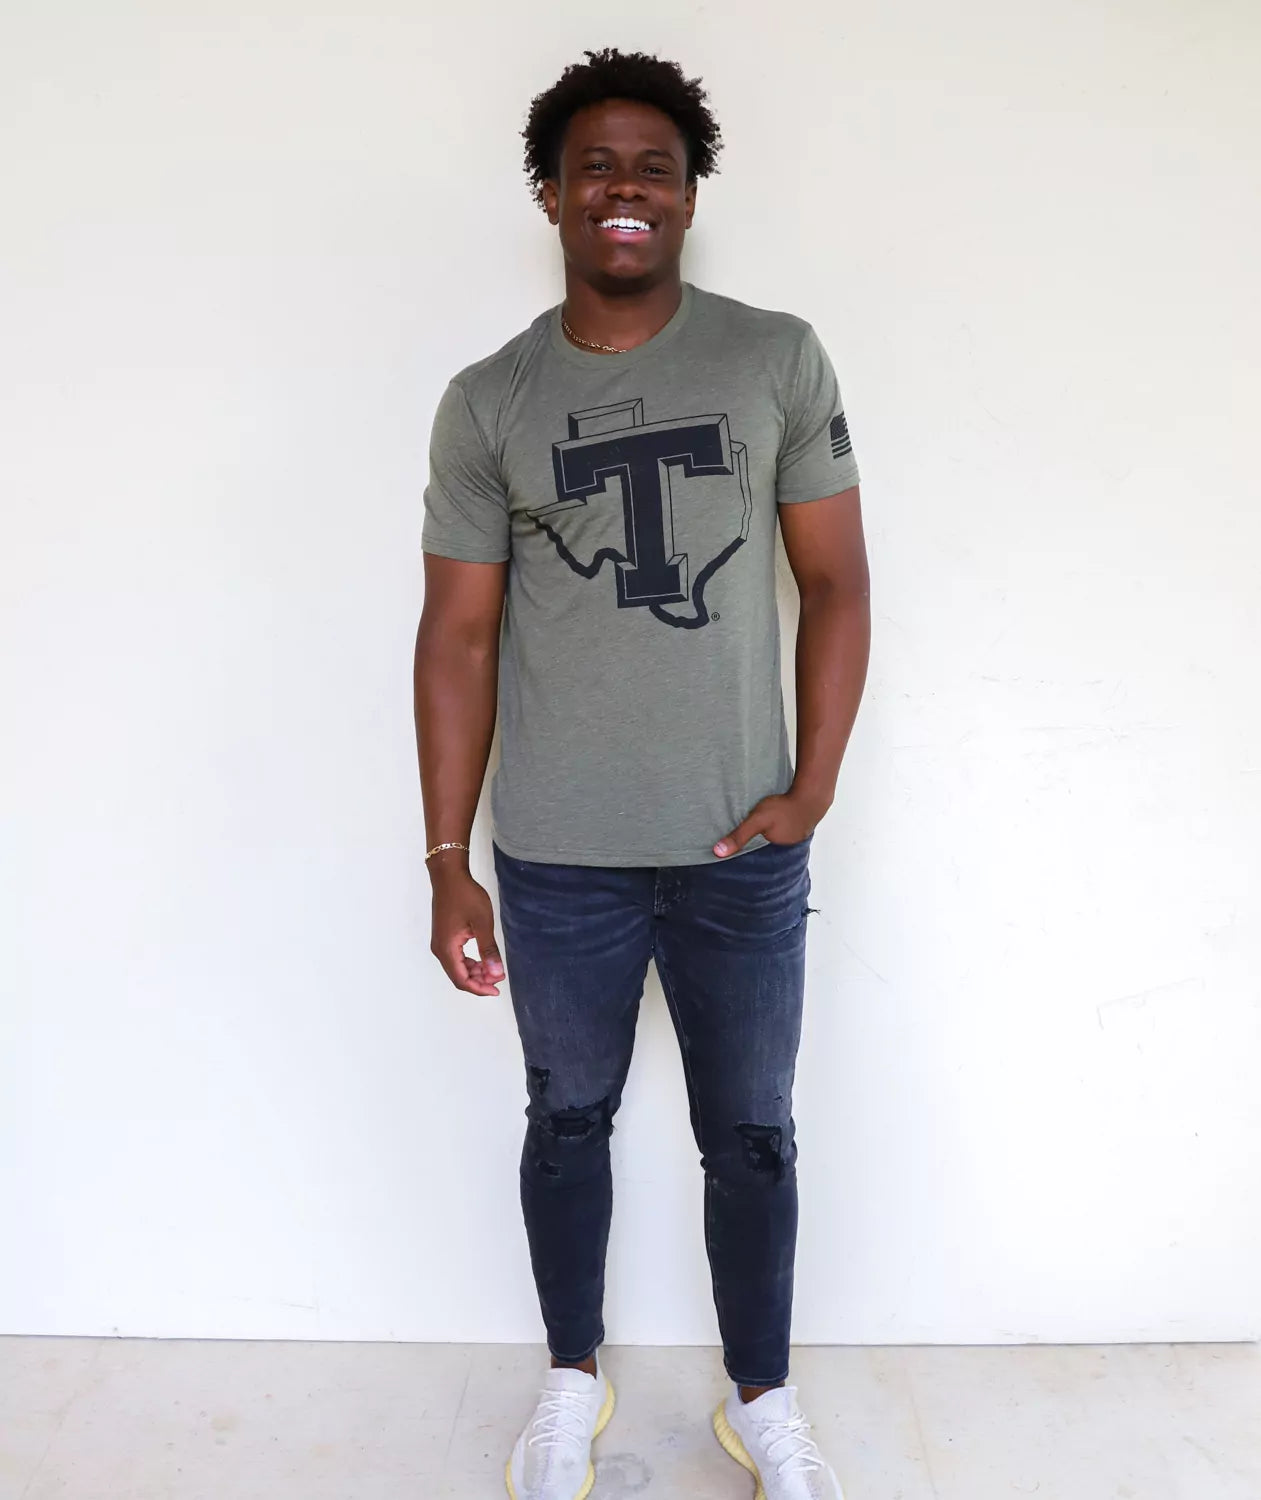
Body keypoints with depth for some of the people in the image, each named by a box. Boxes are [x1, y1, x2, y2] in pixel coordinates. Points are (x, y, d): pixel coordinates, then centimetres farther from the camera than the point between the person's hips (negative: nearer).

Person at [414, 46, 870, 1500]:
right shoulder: (485, 404, 1)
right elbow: (458, 634, 0)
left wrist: (811, 790, -6)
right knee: (568, 1120, 17)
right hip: (557, 861, 1)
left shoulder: (778, 360, 0)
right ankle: (572, 1378, 43)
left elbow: (836, 581, 1)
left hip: (743, 851, 0)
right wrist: (446, 860, -2)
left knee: (752, 1136, 14)